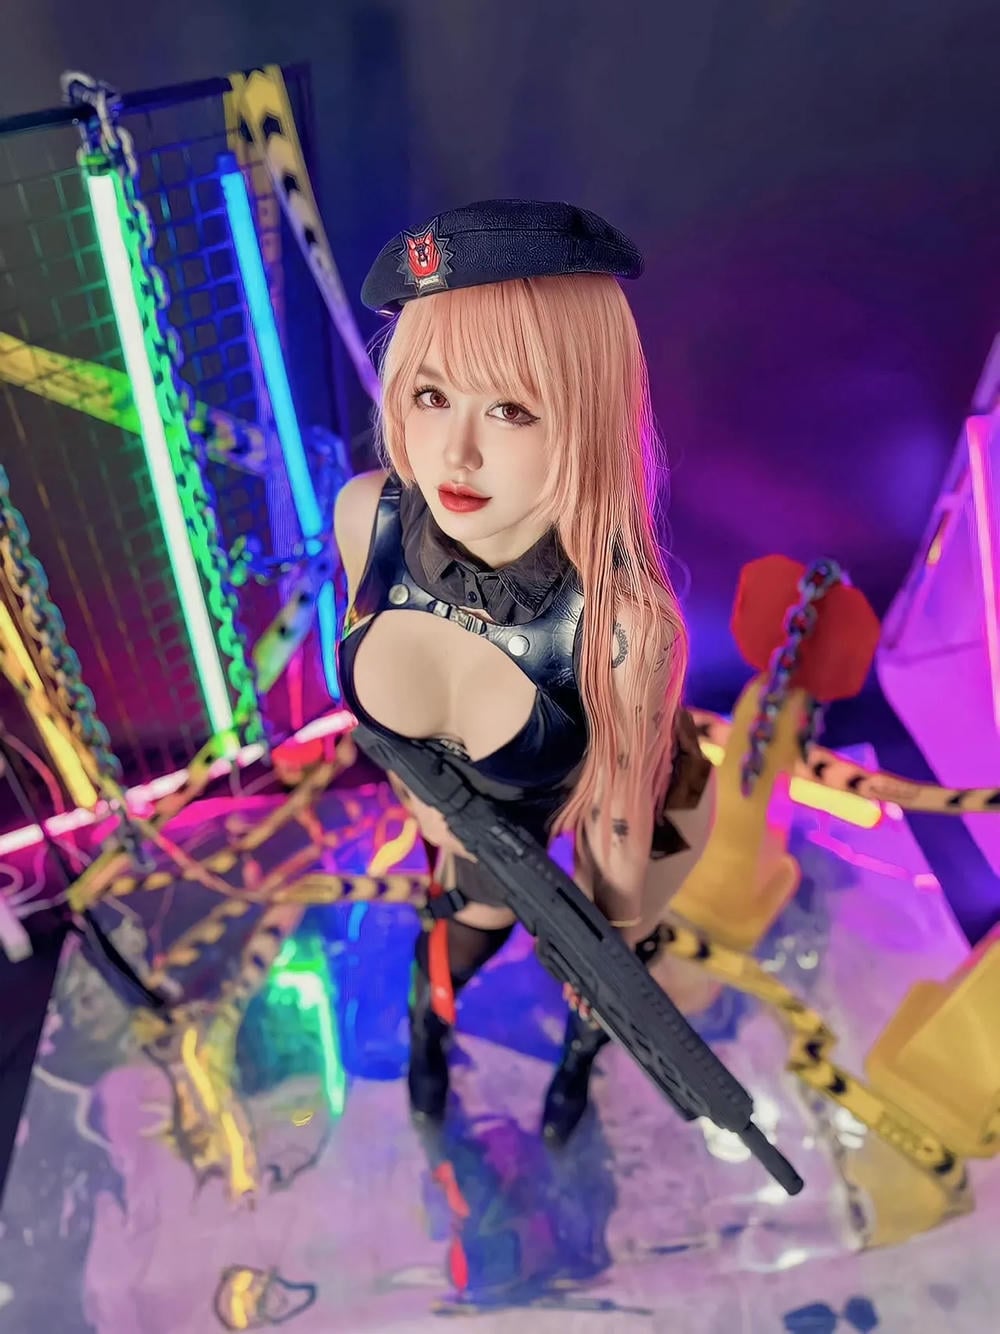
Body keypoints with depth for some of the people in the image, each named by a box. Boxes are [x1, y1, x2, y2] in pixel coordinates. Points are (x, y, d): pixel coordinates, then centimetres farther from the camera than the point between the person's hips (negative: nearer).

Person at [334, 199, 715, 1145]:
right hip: (483, 801, 3)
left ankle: (579, 1054, 68)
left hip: (627, 798, -2)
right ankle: (425, 1028, 69)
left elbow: (616, 818, -24)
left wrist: (613, 938, -6)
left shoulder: (627, 624, -44)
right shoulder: (365, 515, -32)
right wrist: (413, 777, 2)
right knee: (462, 941, 30)